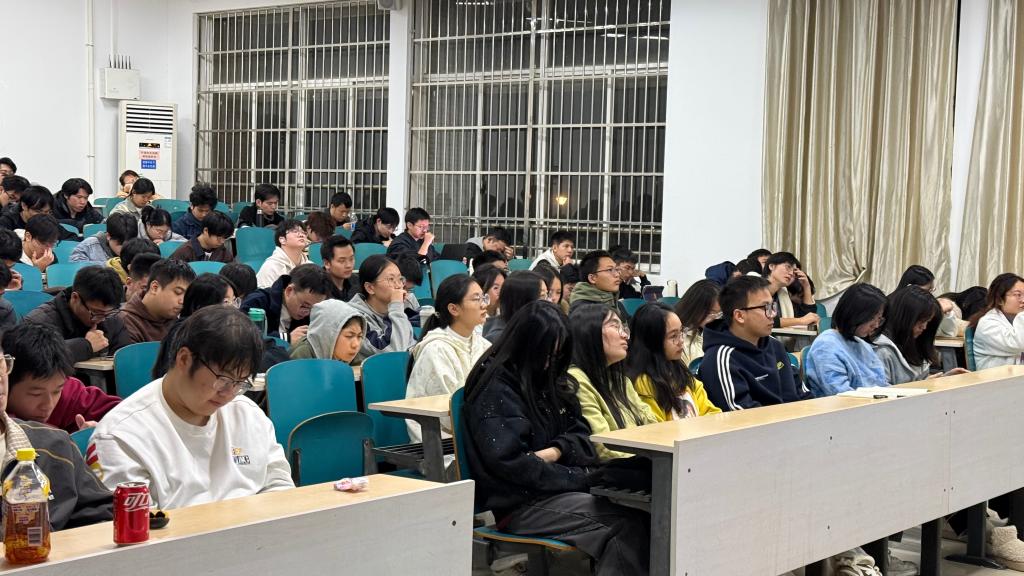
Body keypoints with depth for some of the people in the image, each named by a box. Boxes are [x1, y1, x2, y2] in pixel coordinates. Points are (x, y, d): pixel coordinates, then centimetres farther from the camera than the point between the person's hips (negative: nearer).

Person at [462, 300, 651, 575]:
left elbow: (580, 434, 16)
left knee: (640, 513, -22)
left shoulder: (549, 380, 17)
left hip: (557, 489, 7)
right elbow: (508, 462, -13)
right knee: (628, 522, -28)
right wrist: (579, 478, -12)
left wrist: (556, 451, -8)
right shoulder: (496, 388, -7)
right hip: (520, 505, -7)